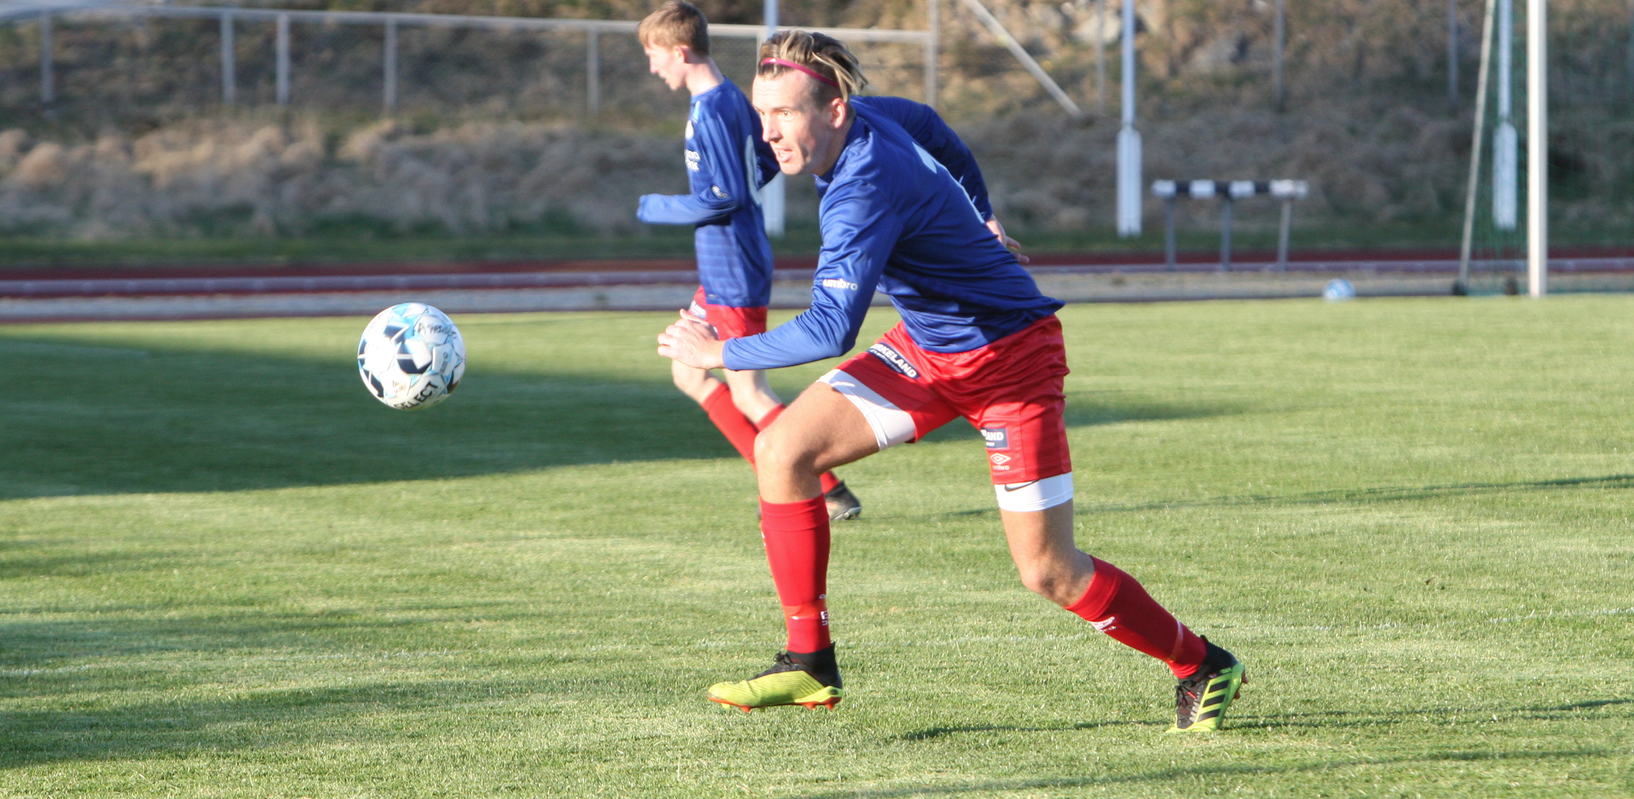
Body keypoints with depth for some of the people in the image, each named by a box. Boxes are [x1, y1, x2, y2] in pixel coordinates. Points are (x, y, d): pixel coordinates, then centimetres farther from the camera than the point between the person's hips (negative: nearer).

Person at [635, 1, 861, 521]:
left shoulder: (710, 112, -20)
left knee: (748, 393, -5)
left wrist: (656, 209, -13)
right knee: (688, 373, 17)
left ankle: (834, 496, -1)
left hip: (734, 276, -10)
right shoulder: (734, 100, 10)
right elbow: (767, 162, 22)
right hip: (722, 273, 10)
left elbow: (726, 196, -24)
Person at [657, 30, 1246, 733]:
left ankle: (1204, 668, 17)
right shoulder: (862, 118, -5)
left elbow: (830, 330, -36)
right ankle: (809, 666, -4)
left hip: (1008, 357, -9)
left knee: (1050, 574, -5)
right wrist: (970, 220, 32)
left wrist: (721, 353, -24)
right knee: (784, 448, -9)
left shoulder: (864, 187, -31)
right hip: (927, 348, 9)